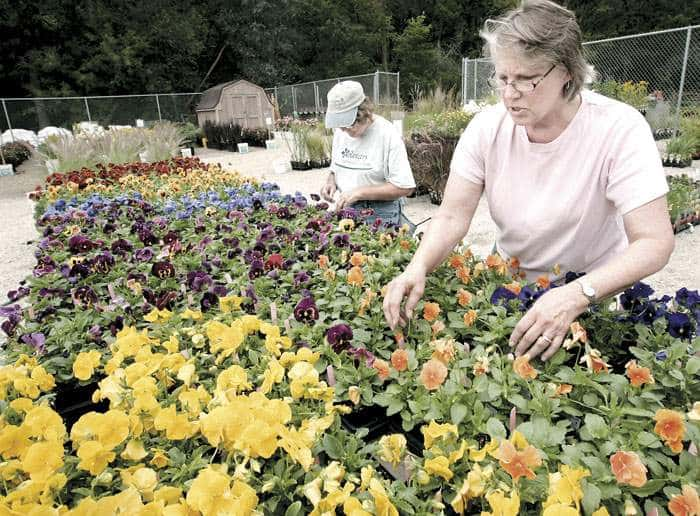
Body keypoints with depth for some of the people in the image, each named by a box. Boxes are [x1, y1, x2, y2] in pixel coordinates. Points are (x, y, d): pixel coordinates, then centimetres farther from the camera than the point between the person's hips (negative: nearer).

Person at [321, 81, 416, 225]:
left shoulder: (388, 135, -17)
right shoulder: (340, 131, 3)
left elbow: (404, 187, -20)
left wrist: (359, 192, -23)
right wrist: (331, 182, -6)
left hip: (379, 214, -5)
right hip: (345, 208, 6)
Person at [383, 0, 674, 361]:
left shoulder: (620, 128, -21)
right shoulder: (487, 127, -12)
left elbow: (655, 242, -24)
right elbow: (452, 217, -15)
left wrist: (577, 295, -40)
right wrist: (418, 267, -34)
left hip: (597, 289, -2)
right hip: (511, 280, 3)